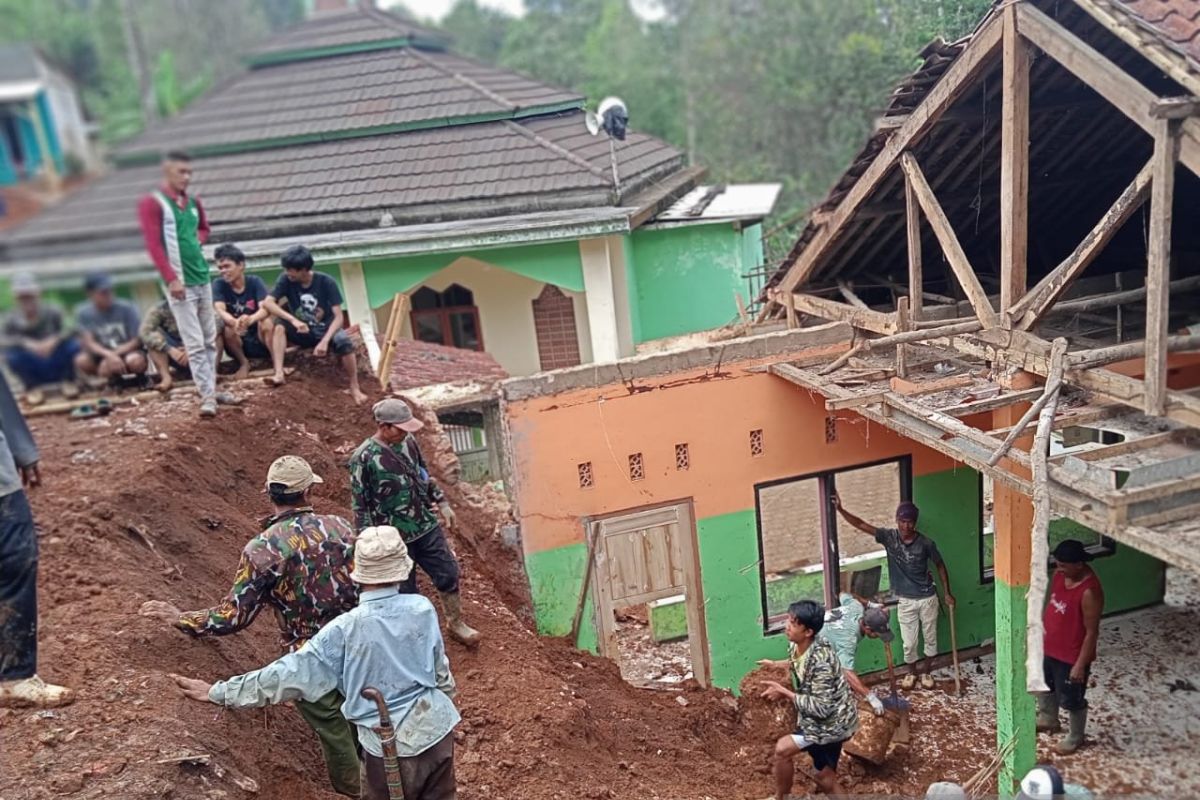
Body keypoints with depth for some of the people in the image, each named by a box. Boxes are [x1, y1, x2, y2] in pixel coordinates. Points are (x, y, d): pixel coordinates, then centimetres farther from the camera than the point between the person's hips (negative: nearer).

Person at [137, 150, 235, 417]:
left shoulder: (194, 202, 12)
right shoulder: (152, 203, -6)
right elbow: (153, 244, -13)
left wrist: (197, 241, 6)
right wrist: (171, 279, -20)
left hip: (203, 278, 7)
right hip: (180, 282, -6)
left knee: (210, 339, 10)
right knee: (195, 343, -6)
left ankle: (212, 388, 19)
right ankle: (207, 396, -4)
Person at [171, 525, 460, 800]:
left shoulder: (345, 630, -18)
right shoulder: (422, 608, -10)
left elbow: (293, 673, -14)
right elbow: (441, 671, 2)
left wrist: (219, 692, -5)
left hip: (389, 747, -2)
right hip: (437, 730, 3)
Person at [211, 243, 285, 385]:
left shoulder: (255, 281, -8)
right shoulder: (219, 285, -7)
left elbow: (266, 308, -24)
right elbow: (220, 311, -23)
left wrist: (250, 319, -47)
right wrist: (235, 322, -47)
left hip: (261, 338, -1)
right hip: (238, 343, 1)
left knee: (266, 322, -31)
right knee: (228, 328, -30)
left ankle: (279, 371, -42)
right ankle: (244, 363, -6)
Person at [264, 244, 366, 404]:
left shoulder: (326, 282, -17)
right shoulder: (286, 280, -11)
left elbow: (338, 317, -21)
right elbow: (268, 302, -23)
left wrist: (325, 341, -37)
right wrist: (293, 320, -37)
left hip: (324, 331, -3)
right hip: (301, 333, 3)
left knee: (343, 340, -37)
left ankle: (354, 388, -19)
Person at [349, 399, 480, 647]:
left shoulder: (407, 440, -3)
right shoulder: (363, 458, -19)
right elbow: (359, 506, -14)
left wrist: (442, 502, 13)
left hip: (427, 526, 5)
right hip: (395, 538, -5)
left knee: (448, 574, 12)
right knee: (405, 591, 10)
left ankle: (456, 623, 34)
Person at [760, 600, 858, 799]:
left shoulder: (820, 661, -33)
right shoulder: (795, 647, -6)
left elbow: (820, 708, -30)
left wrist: (785, 693, -25)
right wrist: (784, 694, -7)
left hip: (834, 721, -9)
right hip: (821, 720, 9)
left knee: (782, 749, -12)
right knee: (825, 777, 18)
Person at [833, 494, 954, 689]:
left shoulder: (925, 543, -14)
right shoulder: (888, 536, -13)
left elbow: (940, 566, 0)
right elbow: (861, 525, -18)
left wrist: (947, 593, 2)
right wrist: (840, 510, -30)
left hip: (927, 598, -1)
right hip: (905, 601, 1)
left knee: (930, 637, 14)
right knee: (909, 643, 10)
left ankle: (925, 670, 37)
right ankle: (913, 671, 36)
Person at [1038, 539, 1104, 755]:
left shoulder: (1089, 592, -31)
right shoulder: (1060, 574, -8)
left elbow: (1092, 632, -24)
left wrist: (1080, 664, -19)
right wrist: (1040, 629, 17)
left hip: (1071, 656, -8)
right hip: (1048, 647, 8)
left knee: (1072, 700, 14)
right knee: (1044, 685, 28)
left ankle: (1075, 738, 38)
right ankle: (1048, 719, 53)